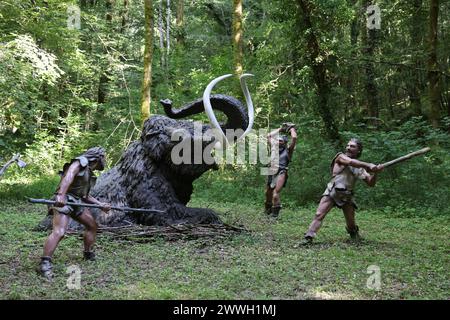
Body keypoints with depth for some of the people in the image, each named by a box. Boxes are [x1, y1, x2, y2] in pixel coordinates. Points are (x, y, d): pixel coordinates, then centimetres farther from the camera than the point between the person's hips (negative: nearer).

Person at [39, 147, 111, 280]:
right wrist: (61, 194, -38)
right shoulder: (80, 162, -5)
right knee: (59, 232, -23)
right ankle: (44, 264, -25)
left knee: (92, 225, 16)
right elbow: (68, 176, -24)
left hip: (77, 202, 10)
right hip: (63, 201, -10)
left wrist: (100, 205, 18)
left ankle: (88, 254, 28)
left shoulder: (89, 172, 22)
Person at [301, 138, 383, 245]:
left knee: (351, 223, 10)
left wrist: (375, 172, -14)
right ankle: (308, 237, -17)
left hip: (347, 195, 4)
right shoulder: (341, 156, 0)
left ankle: (354, 232, 42)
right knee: (319, 215, -17)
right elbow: (351, 162, -22)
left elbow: (371, 183, 5)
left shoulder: (360, 168, 11)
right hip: (332, 191, -3)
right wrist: (368, 165, -31)